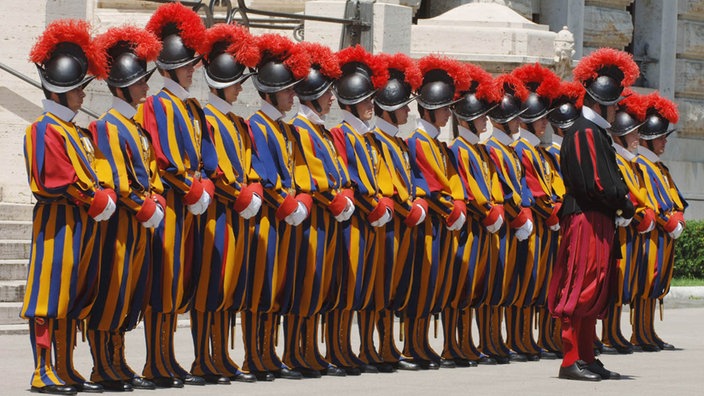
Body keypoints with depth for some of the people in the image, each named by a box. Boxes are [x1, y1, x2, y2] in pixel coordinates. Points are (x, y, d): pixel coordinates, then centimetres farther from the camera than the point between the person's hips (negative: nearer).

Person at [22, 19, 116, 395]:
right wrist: (94, 201, -11)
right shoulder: (45, 129, -11)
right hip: (58, 222, -9)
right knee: (48, 299, -6)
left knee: (72, 300, 11)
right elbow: (60, 181, -18)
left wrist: (105, 195, 2)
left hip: (84, 223, 9)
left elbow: (96, 172, 20)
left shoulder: (77, 131, 19)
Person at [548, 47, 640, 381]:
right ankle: (572, 361, -8)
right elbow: (595, 184, -20)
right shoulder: (585, 132, -13)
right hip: (586, 220, -10)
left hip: (599, 221, 10)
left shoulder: (596, 132, 19)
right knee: (582, 290, -9)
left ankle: (587, 358, 16)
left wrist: (622, 202, 4)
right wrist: (624, 204, -10)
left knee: (593, 292, 12)